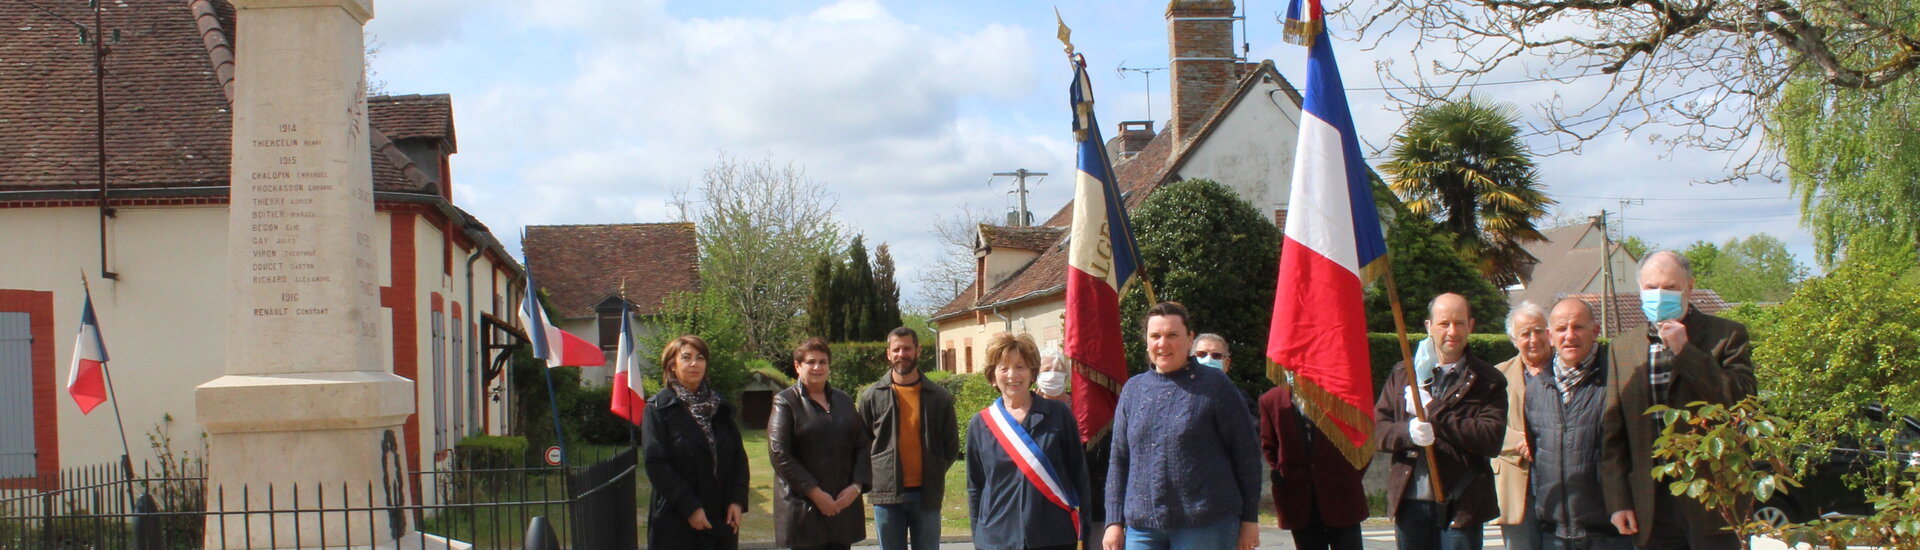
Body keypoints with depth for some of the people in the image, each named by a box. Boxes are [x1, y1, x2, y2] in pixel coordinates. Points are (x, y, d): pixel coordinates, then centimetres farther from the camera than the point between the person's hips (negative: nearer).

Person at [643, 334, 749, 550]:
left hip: (721, 520, 5)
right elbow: (655, 465, -10)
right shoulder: (659, 408, -3)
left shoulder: (720, 407, 13)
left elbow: (739, 457, 11)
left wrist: (738, 501, -4)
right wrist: (689, 508, -15)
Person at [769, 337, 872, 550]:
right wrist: (815, 493, -14)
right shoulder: (786, 402, 0)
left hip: (844, 502, 5)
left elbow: (862, 446, 13)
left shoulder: (844, 401, 17)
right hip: (804, 507, -5)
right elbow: (779, 454, -9)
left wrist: (857, 485, -5)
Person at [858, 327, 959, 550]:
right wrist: (875, 475, 1)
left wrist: (934, 474, 3)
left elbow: (951, 446, 10)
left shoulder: (939, 397, 4)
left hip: (926, 495, 0)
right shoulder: (872, 397, 3)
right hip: (887, 494, 0)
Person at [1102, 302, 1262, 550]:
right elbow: (1119, 461, 15)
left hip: (1205, 526, -4)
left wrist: (1249, 519, 0)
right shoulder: (1133, 390, 12)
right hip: (1142, 527, 4)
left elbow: (1246, 453, 1)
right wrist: (1114, 521, 8)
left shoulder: (1214, 385, 0)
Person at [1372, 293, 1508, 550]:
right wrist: (1408, 432, -17)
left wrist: (1432, 411, -13)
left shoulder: (1487, 381, 1)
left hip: (1459, 506, -3)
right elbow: (1377, 429, 6)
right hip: (1411, 502, 3)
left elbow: (1492, 439, -12)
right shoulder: (1403, 374, 11)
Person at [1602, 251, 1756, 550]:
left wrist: (1684, 351, -14)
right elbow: (1614, 430, 10)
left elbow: (1742, 401, -13)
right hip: (1652, 501, 3)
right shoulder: (1623, 345, 11)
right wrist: (1618, 500, 4)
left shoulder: (1726, 335, 1)